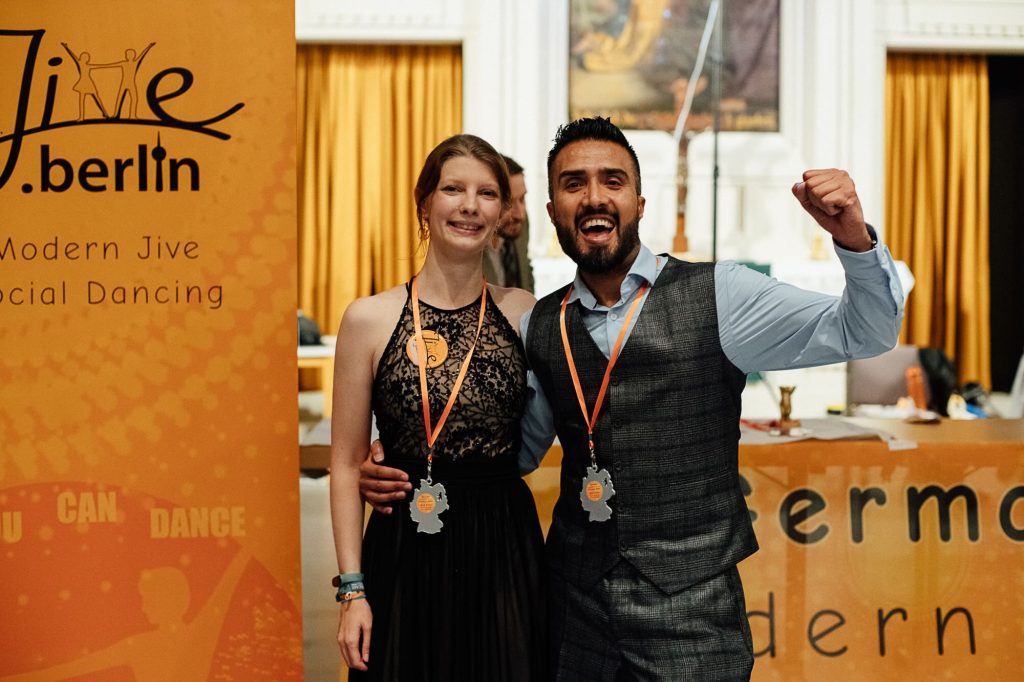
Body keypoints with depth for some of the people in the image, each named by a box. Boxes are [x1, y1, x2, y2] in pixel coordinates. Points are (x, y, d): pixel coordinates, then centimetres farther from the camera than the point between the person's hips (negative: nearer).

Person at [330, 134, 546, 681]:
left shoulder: (523, 313, 2)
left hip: (505, 552, 2)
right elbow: (347, 464, -1)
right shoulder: (369, 319, -3)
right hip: (407, 553, -1)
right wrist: (352, 588, -4)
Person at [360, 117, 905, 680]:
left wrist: (855, 242, -26)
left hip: (691, 613, -4)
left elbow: (863, 333, -7)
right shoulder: (540, 327, 5)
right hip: (574, 610, 4)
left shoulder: (716, 295, -6)